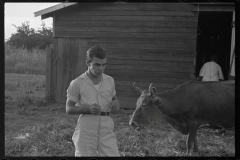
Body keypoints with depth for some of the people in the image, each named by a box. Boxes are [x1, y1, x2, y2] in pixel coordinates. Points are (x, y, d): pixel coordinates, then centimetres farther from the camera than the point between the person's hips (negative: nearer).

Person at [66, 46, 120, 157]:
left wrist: (116, 104, -1)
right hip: (86, 127, -2)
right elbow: (69, 109, 0)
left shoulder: (110, 81, 9)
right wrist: (88, 108, -17)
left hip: (106, 127, 3)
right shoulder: (77, 83, -2)